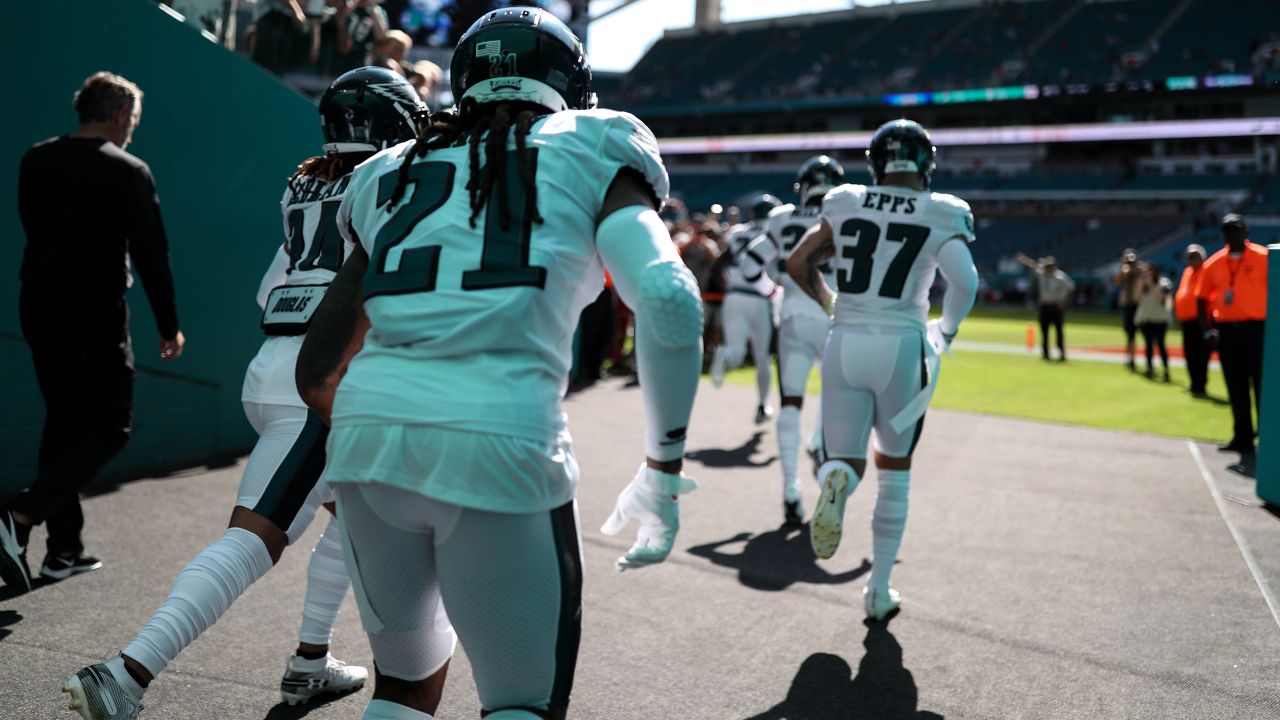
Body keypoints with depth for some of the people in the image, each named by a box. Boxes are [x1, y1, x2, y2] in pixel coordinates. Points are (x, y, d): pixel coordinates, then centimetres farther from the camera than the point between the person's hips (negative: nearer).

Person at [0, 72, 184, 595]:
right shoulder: (129, 173, -11)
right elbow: (151, 254, -10)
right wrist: (169, 326, -3)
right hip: (96, 316, -7)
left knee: (65, 421, 16)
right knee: (110, 429, 4)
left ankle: (65, 550, 19)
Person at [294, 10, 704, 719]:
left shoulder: (391, 176, 21)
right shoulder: (589, 158, 11)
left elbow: (317, 372, 21)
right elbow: (669, 302, -7)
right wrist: (663, 472, 1)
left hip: (368, 435, 5)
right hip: (501, 447, -4)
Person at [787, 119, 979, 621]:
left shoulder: (846, 204, 6)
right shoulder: (941, 215, -2)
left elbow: (798, 265, 10)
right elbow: (965, 282, -16)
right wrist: (946, 331, 3)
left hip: (845, 343, 1)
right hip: (901, 346, -1)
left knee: (846, 462, 12)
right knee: (894, 472, 16)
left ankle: (836, 480, -27)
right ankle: (879, 589, 21)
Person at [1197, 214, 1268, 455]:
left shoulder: (1262, 257, -3)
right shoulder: (1214, 263, 8)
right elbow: (1203, 298, 12)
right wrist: (1208, 330, 3)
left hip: (1256, 328, -4)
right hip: (1226, 330, 4)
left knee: (1262, 385, -2)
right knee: (1236, 387, 9)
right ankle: (1242, 437, 18)